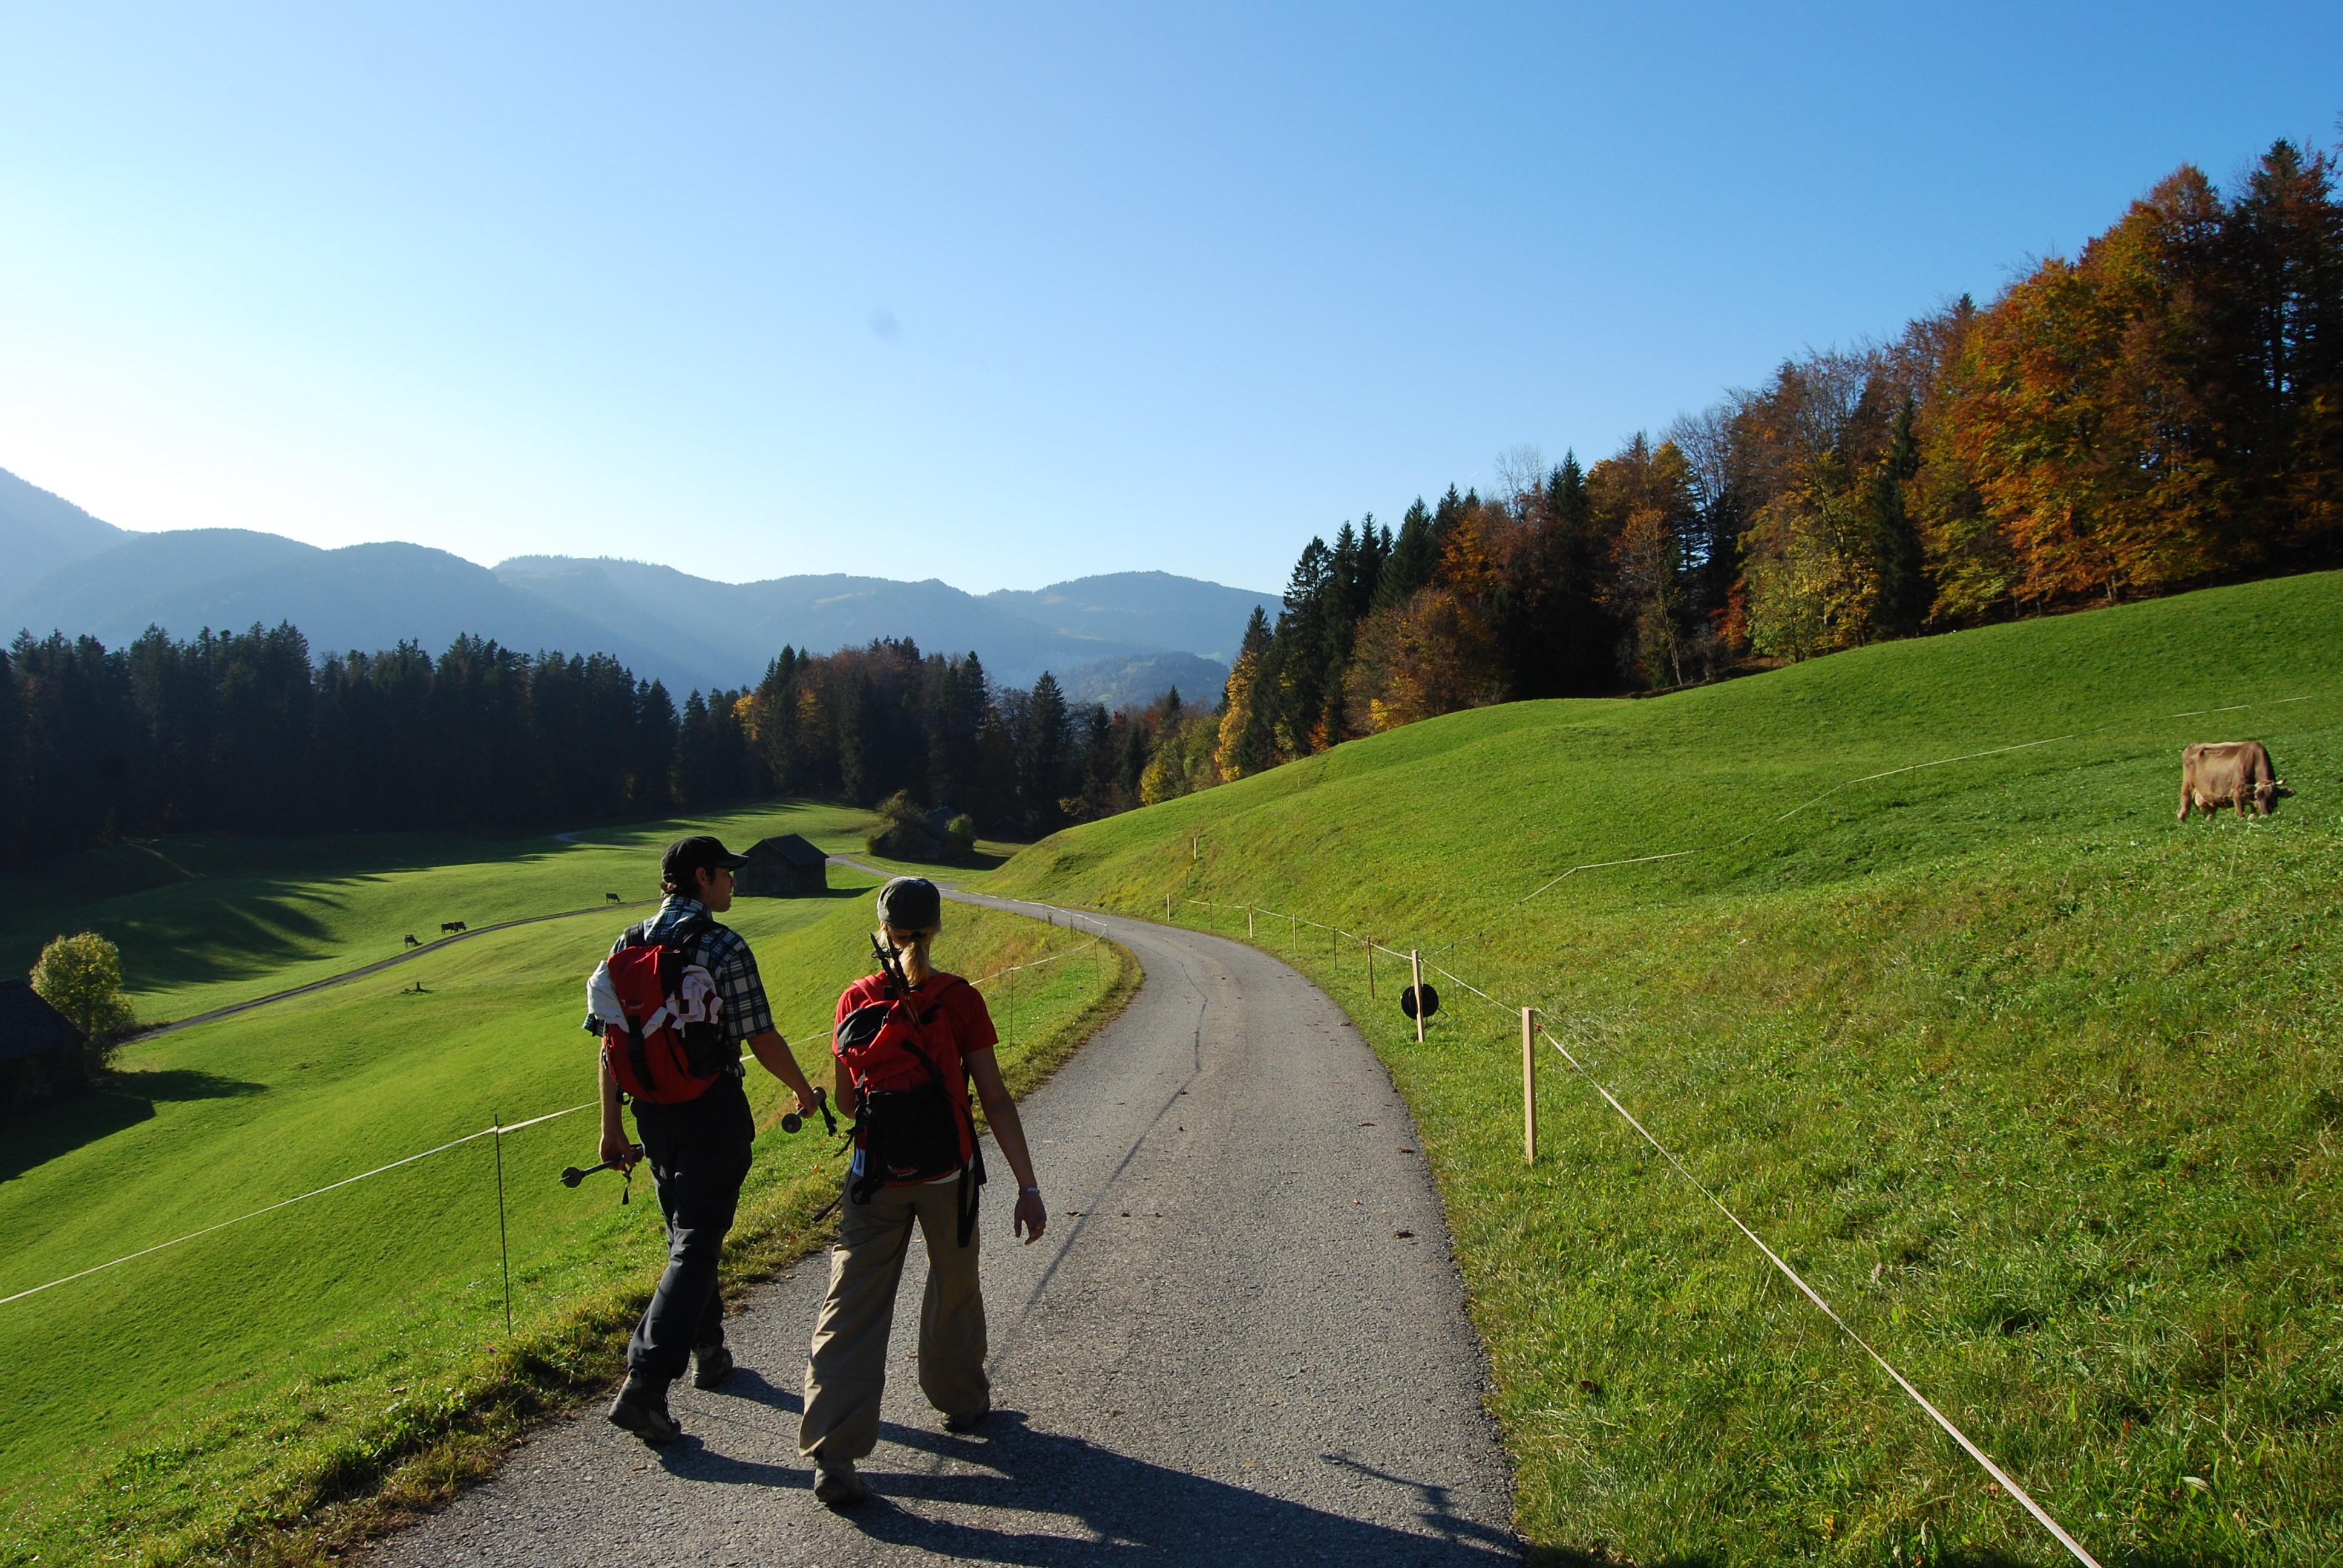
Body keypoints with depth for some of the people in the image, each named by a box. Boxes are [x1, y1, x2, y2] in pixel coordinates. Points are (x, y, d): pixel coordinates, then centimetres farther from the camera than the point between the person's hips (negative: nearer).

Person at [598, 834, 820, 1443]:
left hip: (652, 1108, 7)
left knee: (686, 1233, 21)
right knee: (696, 1244, -2)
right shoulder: (724, 948, -14)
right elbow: (762, 1039, -12)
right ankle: (645, 1385, -8)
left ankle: (708, 1353, 35)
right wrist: (804, 1090, 5)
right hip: (712, 1109, -7)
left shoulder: (628, 946, 4)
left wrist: (612, 1125, 11)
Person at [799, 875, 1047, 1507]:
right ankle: (962, 1400, 40)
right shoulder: (960, 1000, -12)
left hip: (874, 1175, 1)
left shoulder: (857, 1001, -4)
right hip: (947, 1174, -1)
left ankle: (833, 1454, -3)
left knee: (852, 1307, 3)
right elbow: (996, 1101, -12)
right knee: (953, 1290, 21)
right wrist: (1028, 1186, -8)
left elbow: (846, 1100, 6)